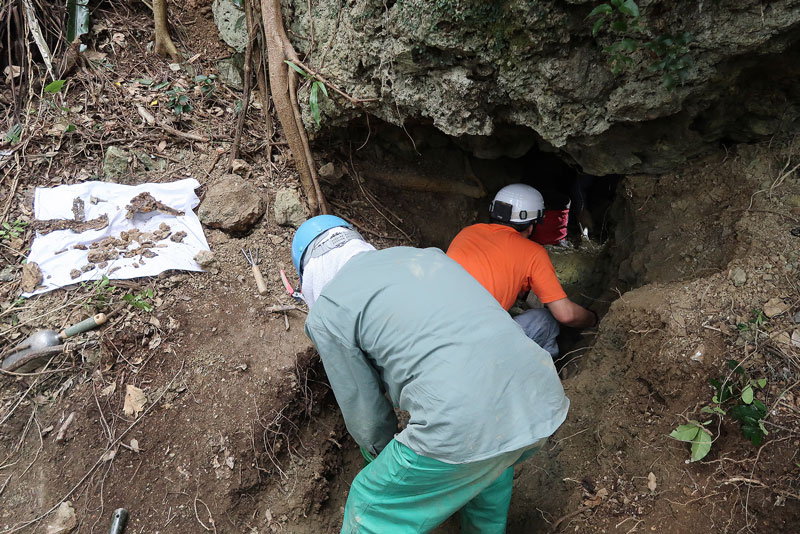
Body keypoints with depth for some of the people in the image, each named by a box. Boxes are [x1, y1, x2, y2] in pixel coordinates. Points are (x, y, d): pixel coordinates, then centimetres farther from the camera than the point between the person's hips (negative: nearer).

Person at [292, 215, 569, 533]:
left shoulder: (327, 312, 6)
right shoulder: (426, 255, 24)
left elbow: (364, 414, 10)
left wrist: (388, 457, 34)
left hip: (464, 426, -7)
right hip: (543, 400, 7)